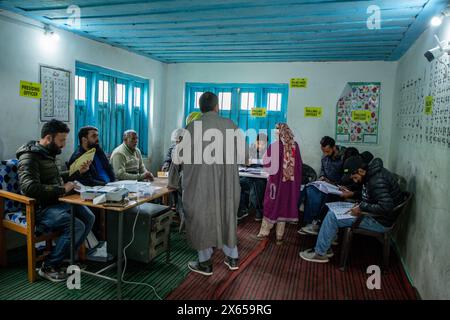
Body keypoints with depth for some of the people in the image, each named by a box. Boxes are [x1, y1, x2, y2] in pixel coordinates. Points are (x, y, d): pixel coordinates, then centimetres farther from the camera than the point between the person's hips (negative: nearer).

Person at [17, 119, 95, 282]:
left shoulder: (49, 154, 13)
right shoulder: (29, 157, -16)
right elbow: (29, 187, -30)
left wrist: (77, 172, 14)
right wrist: (62, 190, -24)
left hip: (57, 202, 9)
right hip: (40, 208, -9)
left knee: (89, 217, -3)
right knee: (77, 226, -24)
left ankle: (67, 256, 11)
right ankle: (49, 266, -5)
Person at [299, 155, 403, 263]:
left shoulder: (377, 181, -26)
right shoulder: (372, 174, 5)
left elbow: (386, 207, -33)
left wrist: (362, 207, -24)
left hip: (380, 222, -11)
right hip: (374, 215, 11)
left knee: (332, 216, -13)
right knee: (333, 211, 9)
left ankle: (320, 253, 0)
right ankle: (324, 248, 11)